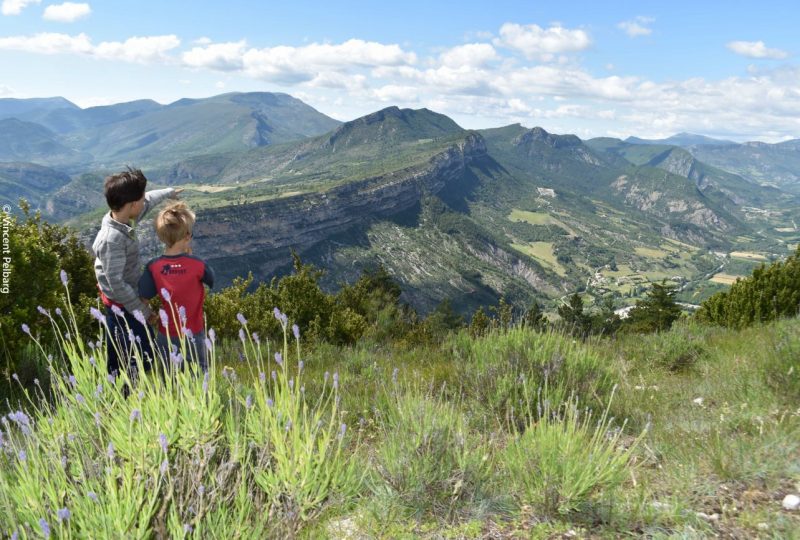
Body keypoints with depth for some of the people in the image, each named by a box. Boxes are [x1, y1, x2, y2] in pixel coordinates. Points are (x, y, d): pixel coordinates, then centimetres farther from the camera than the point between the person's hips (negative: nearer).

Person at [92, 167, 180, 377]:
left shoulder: (122, 218, -6)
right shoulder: (112, 239, -32)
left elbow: (148, 201, 16)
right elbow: (117, 285, -29)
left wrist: (168, 192, 33)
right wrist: (143, 311, -21)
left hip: (119, 302, 9)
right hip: (122, 304, -9)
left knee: (118, 356, 24)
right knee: (140, 360, -3)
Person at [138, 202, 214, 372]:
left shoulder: (153, 267, -14)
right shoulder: (197, 265, -20)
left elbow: (144, 298, -12)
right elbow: (211, 281, 0)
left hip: (166, 334, 2)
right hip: (192, 334, -2)